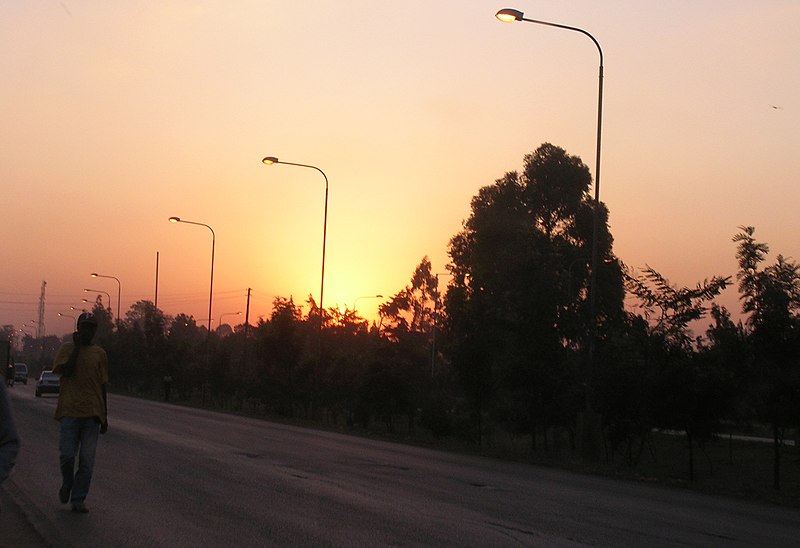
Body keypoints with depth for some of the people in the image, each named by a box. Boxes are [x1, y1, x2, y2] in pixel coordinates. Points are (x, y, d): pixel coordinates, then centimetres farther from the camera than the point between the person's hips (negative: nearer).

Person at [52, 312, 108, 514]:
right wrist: (77, 347, -8)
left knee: (87, 461, -1)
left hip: (92, 414, 2)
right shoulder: (67, 349, 4)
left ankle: (78, 499, 7)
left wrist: (104, 417, 12)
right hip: (70, 411, -2)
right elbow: (67, 371, -13)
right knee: (67, 455, -7)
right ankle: (67, 483, 23)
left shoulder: (99, 354, 11)